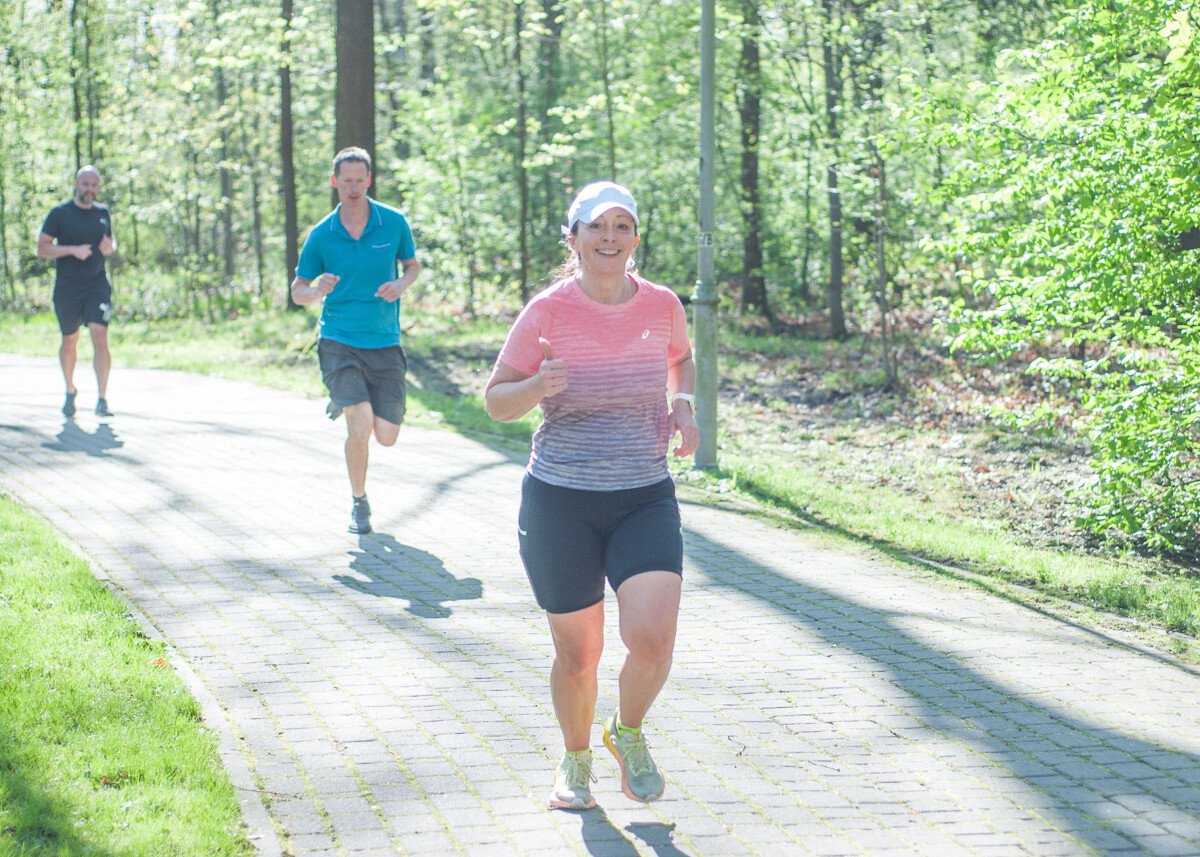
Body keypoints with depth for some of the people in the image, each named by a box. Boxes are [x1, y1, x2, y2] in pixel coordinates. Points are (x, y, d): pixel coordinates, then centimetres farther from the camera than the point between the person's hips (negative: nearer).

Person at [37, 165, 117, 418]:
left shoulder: (103, 213, 10)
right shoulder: (59, 213, -2)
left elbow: (111, 243, 23)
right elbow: (42, 248, -6)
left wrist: (109, 247, -1)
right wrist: (73, 250, -18)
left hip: (97, 286, 2)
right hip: (67, 289, -1)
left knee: (100, 339, -15)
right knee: (70, 342, 11)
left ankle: (102, 400, -16)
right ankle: (70, 391, 35)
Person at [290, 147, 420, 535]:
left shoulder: (394, 223, 0)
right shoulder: (321, 235, -2)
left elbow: (412, 266, 15)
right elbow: (297, 291, 6)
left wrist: (400, 285, -8)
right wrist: (318, 290, -18)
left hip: (385, 343, 2)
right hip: (338, 341, -2)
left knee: (386, 435, 0)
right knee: (361, 426, -19)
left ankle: (346, 402, 34)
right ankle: (358, 502, 4)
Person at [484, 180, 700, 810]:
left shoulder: (660, 304, -1)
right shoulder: (548, 310, -9)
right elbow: (496, 401, -3)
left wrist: (683, 405, 3)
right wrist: (538, 387, -24)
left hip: (646, 499, 2)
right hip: (560, 502, -1)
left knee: (653, 641, -16)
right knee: (578, 654, 7)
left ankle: (627, 732, 17)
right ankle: (575, 759, 37)